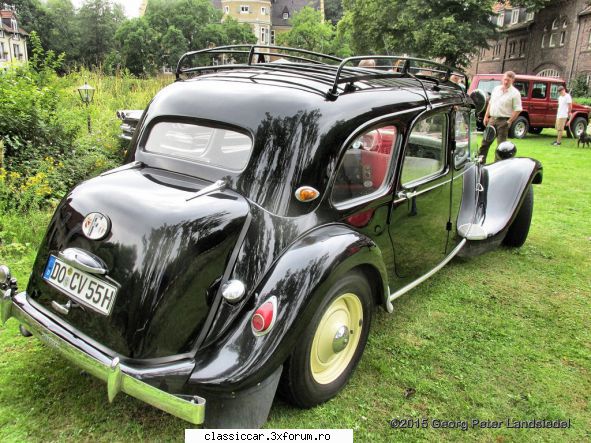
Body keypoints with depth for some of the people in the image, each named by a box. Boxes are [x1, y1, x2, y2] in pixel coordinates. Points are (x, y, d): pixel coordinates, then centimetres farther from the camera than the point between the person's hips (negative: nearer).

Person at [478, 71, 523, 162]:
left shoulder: (515, 93, -8)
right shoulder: (496, 89, 11)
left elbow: (517, 110, -11)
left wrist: (509, 122, -15)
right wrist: (486, 116, 12)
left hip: (503, 121, -6)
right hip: (492, 119, 6)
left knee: (501, 145, 0)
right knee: (485, 141, 9)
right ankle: (480, 160, 17)